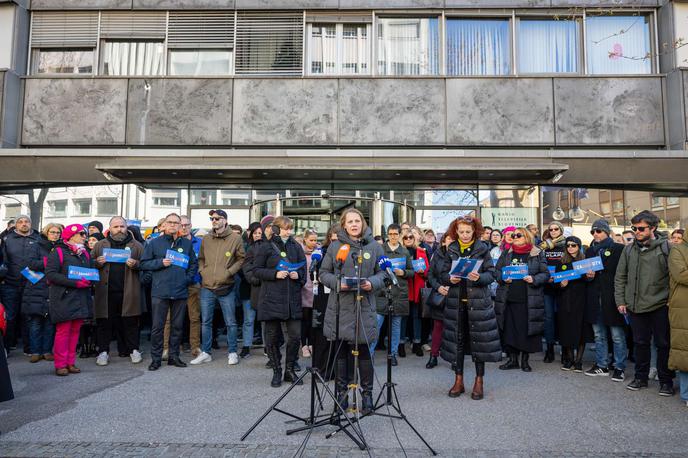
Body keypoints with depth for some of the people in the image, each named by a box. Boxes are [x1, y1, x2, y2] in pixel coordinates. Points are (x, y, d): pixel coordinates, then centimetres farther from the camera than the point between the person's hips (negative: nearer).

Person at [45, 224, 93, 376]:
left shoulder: (85, 253, 16)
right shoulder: (58, 252, -5)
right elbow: (50, 273, -14)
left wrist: (89, 281, 0)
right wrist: (75, 283, -20)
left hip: (81, 298, 6)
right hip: (64, 298, -6)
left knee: (75, 331, 8)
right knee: (63, 331, -3)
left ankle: (70, 362, 16)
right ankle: (60, 365, 6)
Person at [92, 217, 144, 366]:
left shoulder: (136, 246, 10)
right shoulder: (100, 245, 13)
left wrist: (135, 264, -13)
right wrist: (98, 262, -8)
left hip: (128, 291, -1)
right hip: (106, 291, 1)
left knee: (130, 322, 3)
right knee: (105, 322, 5)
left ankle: (133, 350, 14)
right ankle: (103, 351, 14)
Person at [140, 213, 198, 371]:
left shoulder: (187, 244, 11)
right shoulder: (154, 243, 4)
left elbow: (194, 264, 18)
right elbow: (143, 264, 3)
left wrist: (188, 278, 3)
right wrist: (160, 263, -10)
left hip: (180, 292, 2)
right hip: (160, 292, -2)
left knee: (177, 326, 10)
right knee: (157, 326, 1)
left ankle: (174, 355, 21)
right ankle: (156, 358, 12)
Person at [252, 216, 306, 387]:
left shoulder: (296, 247, 10)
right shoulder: (266, 247, 0)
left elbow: (303, 268, 17)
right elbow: (256, 269, 0)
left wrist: (298, 275, -4)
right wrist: (275, 274, -13)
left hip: (293, 298, 3)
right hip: (272, 298, -2)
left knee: (295, 335, 0)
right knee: (272, 337, 4)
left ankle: (289, 369, 18)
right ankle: (277, 371, 20)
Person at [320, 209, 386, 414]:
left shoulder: (374, 246, 7)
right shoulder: (335, 246, 7)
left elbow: (383, 273, 9)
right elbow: (324, 273, 8)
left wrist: (372, 283, -11)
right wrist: (337, 283, -11)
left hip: (364, 306, -1)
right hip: (340, 306, 1)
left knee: (363, 351, 1)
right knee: (341, 351, 7)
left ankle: (367, 394, 15)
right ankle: (342, 393, 20)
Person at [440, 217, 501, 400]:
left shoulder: (482, 248, 1)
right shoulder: (451, 250, 7)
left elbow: (491, 273, -2)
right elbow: (442, 274, 7)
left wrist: (479, 277, -21)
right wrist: (450, 279, -14)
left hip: (478, 301, -2)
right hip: (456, 301, 2)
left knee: (479, 340, 1)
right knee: (457, 340, 6)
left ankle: (479, 381, 14)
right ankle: (458, 381, 17)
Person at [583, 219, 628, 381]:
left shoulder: (618, 249, -3)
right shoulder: (590, 250, 14)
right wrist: (588, 275, -2)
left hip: (612, 297, -5)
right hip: (595, 298, 5)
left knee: (617, 336, 0)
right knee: (599, 335, 12)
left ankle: (619, 368, 10)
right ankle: (601, 366, 21)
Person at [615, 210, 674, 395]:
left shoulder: (666, 247, -6)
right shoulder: (629, 250, 7)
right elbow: (620, 278, 10)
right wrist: (621, 301, 5)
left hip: (660, 306, -4)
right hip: (635, 306, 4)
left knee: (663, 344, 6)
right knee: (640, 343, 14)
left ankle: (666, 380, 20)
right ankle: (641, 377, 26)